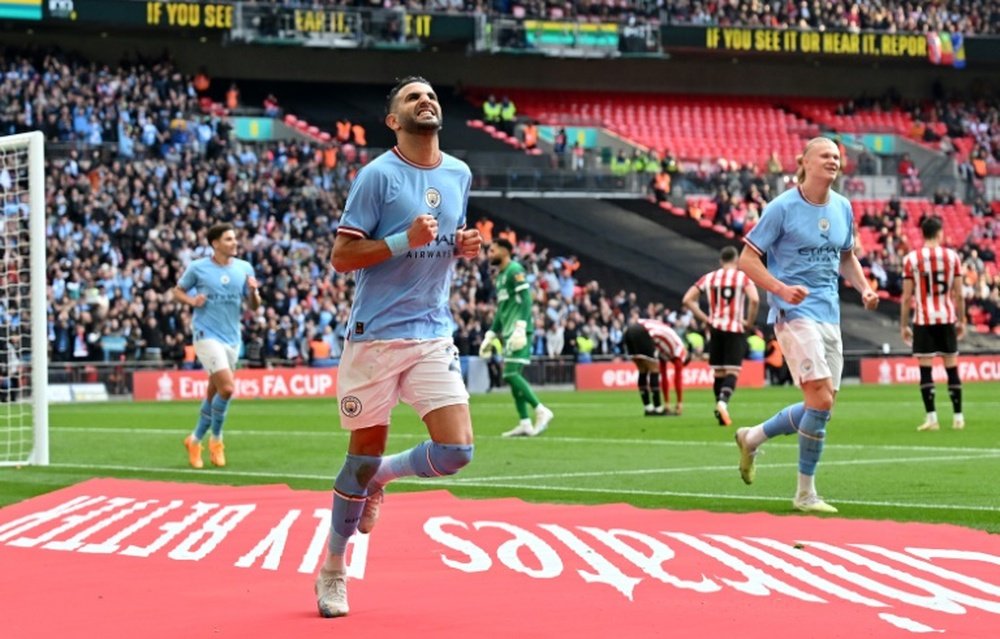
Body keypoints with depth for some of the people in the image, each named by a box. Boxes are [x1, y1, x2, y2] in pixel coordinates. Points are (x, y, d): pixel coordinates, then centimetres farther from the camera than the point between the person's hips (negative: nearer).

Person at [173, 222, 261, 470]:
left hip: (232, 338, 5)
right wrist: (191, 300, -12)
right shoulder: (197, 268, -4)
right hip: (207, 335, -5)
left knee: (213, 393, 11)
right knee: (227, 387, -18)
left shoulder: (244, 268, 5)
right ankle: (216, 440, 1)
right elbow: (178, 291, 8)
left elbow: (254, 306, 9)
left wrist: (253, 292, -13)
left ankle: (196, 440, 27)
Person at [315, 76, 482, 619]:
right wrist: (404, 240, -21)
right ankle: (333, 570, 21)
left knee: (456, 451, -8)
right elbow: (341, 257, -9)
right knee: (365, 452, 2)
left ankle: (381, 475, 25)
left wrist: (464, 246, 2)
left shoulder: (459, 175, 10)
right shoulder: (377, 175, -8)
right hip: (375, 335, -4)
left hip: (433, 335, 5)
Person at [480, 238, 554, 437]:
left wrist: (520, 327, -25)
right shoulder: (500, 276, 22)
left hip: (518, 331, -10)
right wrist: (490, 336, 25)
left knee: (511, 374, -16)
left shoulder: (515, 270, -7)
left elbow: (525, 299, -17)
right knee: (512, 376, 5)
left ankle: (541, 411, -11)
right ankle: (525, 424, 5)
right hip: (508, 332, 10)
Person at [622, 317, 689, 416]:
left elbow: (664, 378, 39)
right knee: (654, 371, 4)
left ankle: (648, 408, 18)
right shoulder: (680, 350, 15)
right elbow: (678, 378, 15)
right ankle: (658, 409, 5)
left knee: (643, 371, 18)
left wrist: (667, 403, 42)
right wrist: (680, 403, 23)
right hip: (643, 333, -8)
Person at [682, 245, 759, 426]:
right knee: (732, 371, -7)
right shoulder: (743, 277, -2)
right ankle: (723, 400, -35)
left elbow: (687, 300, 4)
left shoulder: (709, 278, 8)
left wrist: (705, 319, 7)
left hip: (715, 329, 3)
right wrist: (749, 322, -5)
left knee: (718, 372, 12)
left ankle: (721, 413, 13)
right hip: (735, 330, -3)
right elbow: (754, 300, -18)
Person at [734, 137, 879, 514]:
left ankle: (752, 438, 31)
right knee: (822, 400, -17)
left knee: (820, 406, 7)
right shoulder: (783, 207, -9)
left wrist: (863, 288, 6)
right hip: (794, 313, -7)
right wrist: (782, 289, -21)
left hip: (829, 313, 7)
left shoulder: (842, 207, 10)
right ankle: (806, 494, -6)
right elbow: (747, 258, -7)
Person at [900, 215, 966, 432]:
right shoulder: (952, 256, 1)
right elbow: (958, 295, 2)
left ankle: (931, 418, -5)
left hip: (923, 320, -2)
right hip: (947, 318, 2)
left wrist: (903, 325, 3)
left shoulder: (911, 259, -4)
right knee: (952, 368, 8)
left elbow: (906, 298, -4)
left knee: (925, 369, 0)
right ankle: (958, 417, 11)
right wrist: (962, 320, 12)